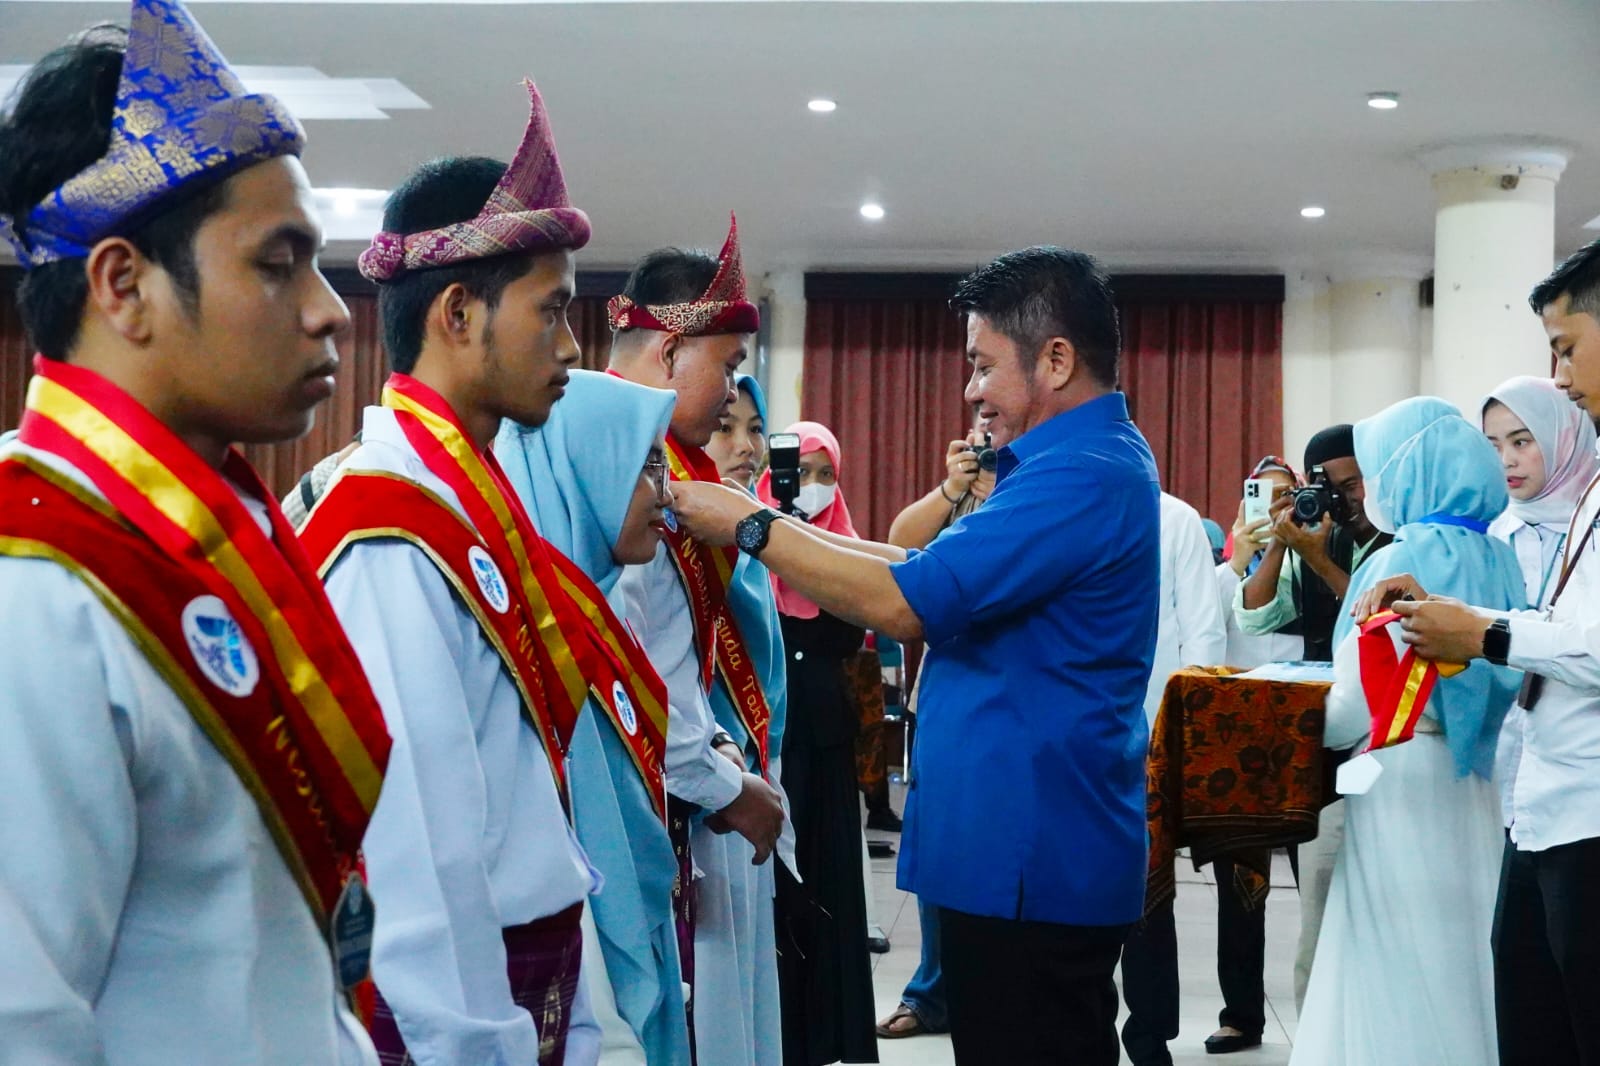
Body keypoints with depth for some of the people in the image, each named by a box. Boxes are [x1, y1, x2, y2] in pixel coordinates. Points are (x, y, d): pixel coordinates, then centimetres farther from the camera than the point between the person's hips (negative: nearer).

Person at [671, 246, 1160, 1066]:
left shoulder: (1081, 477, -21)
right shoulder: (1089, 460, 14)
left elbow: (903, 605, -24)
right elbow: (929, 572, 15)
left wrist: (752, 529, -14)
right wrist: (783, 527, 8)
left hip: (1032, 858, -10)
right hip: (1029, 846, 10)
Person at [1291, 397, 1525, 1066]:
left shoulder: (1403, 563, -13)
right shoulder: (1493, 559, 9)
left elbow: (1355, 711, -17)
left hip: (1405, 790, -8)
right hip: (1473, 791, 8)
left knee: (1396, 975, -1)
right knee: (1458, 960, 13)